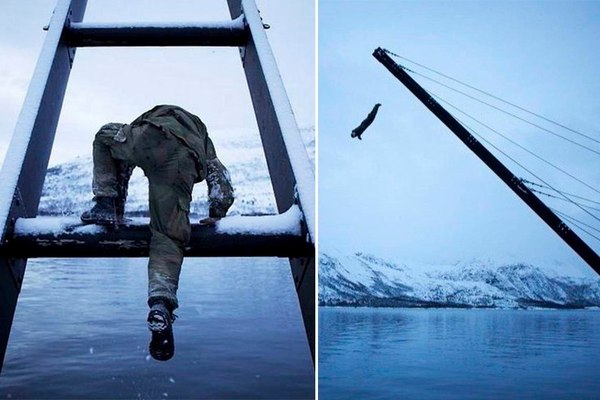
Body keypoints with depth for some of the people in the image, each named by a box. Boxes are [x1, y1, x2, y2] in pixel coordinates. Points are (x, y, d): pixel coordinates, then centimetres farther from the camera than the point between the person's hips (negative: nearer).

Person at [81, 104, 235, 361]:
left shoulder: (152, 121, 45)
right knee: (168, 236, 4)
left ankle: (105, 205, 18)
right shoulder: (204, 143, 42)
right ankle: (161, 303, -18)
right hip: (181, 165, 0)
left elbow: (123, 166, 41)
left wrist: (118, 209, 44)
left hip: (148, 141, 0)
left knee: (105, 136, 32)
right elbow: (223, 189, 27)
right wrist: (214, 217, 38)